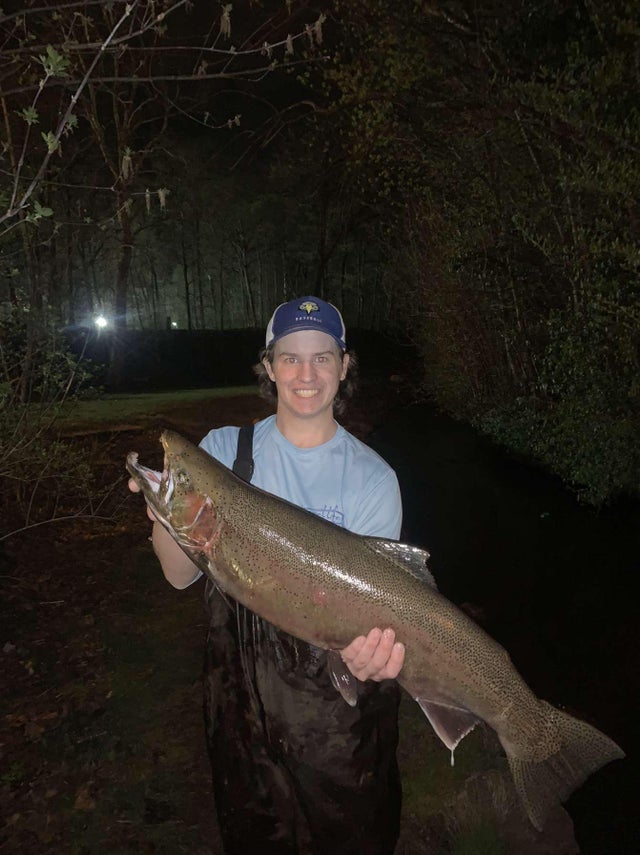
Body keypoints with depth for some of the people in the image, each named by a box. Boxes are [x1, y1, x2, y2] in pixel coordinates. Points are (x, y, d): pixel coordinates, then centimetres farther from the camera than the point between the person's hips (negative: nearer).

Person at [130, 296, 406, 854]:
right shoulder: (225, 448, -5)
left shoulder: (372, 477, -9)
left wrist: (365, 649, -32)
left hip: (341, 688, -1)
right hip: (243, 686, 2)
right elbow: (182, 575, -8)